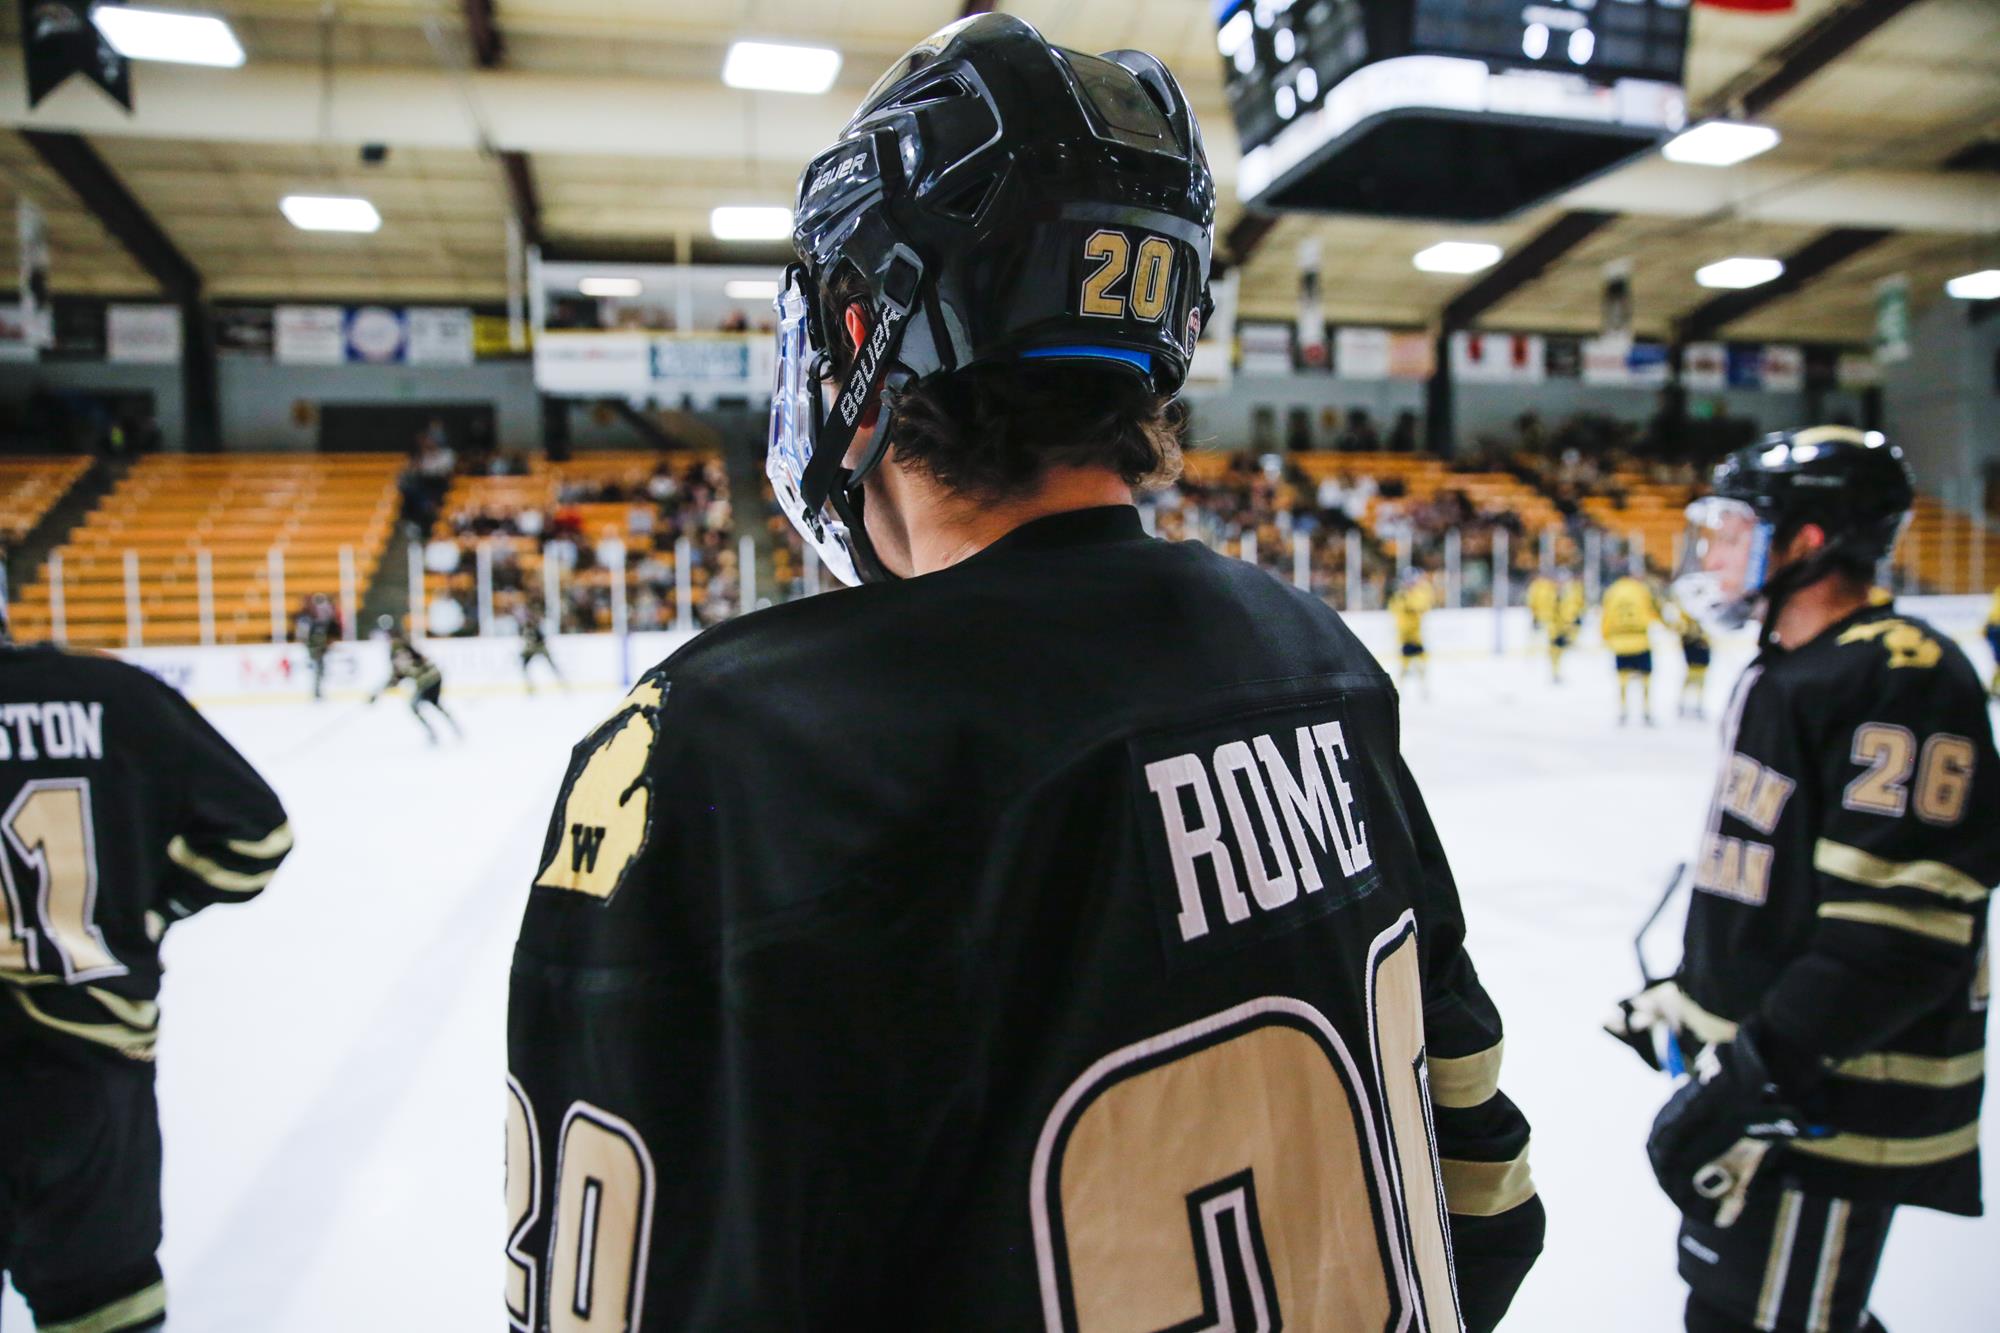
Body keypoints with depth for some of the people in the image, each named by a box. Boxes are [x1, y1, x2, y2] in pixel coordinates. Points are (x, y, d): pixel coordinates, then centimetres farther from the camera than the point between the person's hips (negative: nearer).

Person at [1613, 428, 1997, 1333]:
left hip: (1836, 1095, -10)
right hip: (1757, 1060, 10)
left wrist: (1761, 1071, -28)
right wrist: (1692, 997, 21)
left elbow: (1900, 926, -27)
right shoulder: (1783, 671, 12)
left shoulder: (1903, 678, -20)